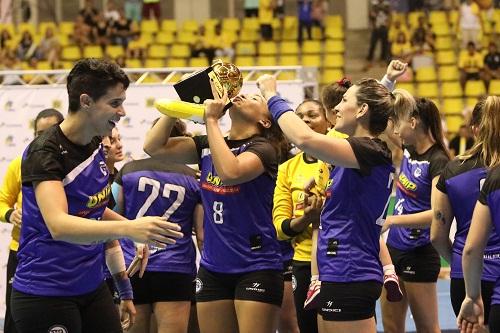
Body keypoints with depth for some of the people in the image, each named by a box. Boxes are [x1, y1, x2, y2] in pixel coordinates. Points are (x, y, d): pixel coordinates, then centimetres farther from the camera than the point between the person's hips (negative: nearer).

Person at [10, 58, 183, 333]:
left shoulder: (95, 147, 7)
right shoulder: (45, 152, -16)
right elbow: (58, 225, -31)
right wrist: (127, 228, -44)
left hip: (92, 288, 8)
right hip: (44, 296, -8)